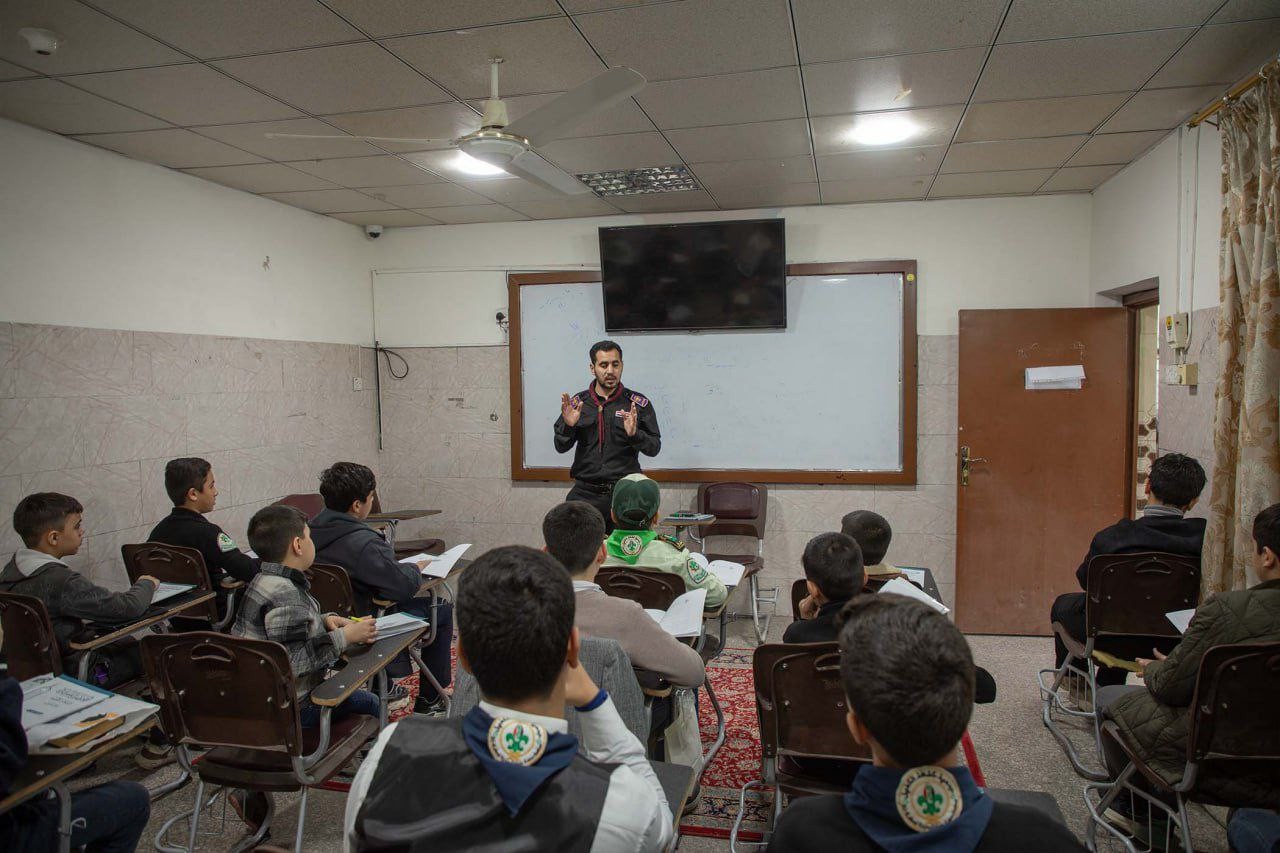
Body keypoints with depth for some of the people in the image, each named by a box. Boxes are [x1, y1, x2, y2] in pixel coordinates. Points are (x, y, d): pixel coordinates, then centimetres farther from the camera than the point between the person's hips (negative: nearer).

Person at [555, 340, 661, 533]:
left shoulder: (639, 404, 2)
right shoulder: (577, 402, 7)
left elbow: (654, 447, -1)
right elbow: (560, 447, 5)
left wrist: (634, 434, -21)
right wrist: (568, 426, -15)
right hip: (585, 493, 1)